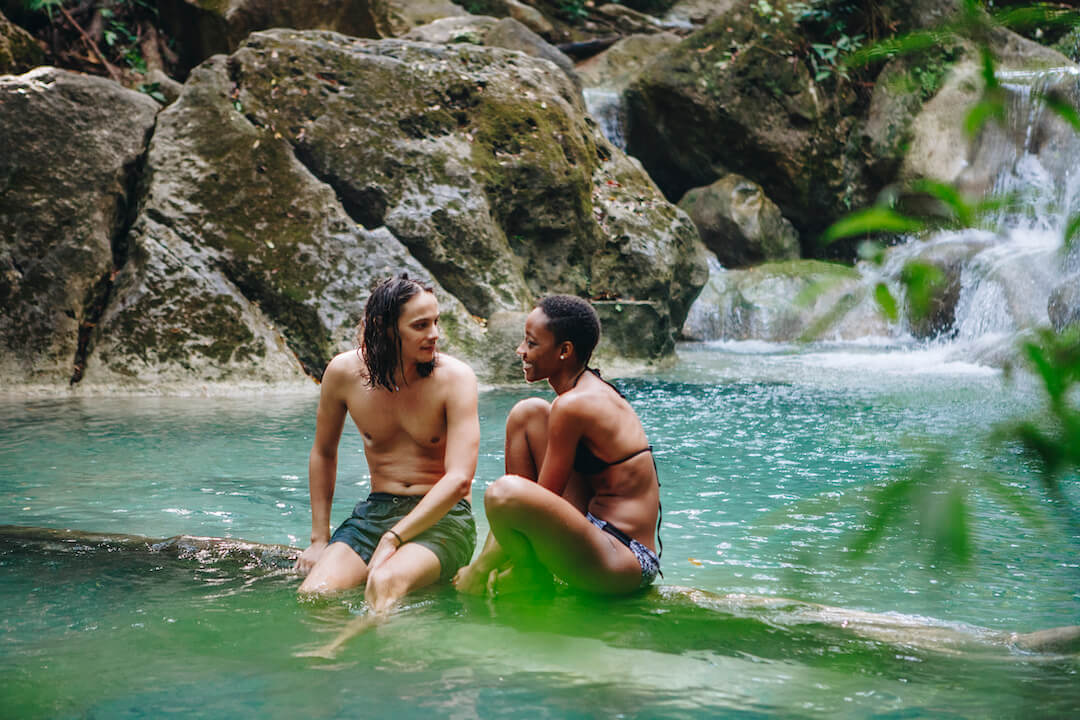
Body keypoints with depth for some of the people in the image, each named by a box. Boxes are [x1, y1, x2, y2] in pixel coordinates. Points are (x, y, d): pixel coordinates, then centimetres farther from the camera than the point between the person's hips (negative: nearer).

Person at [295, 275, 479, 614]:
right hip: (375, 510, 3)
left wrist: (393, 540, -23)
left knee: (384, 583, -35)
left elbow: (459, 479, -17)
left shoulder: (455, 377, -11)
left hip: (444, 516, -3)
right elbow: (323, 453, 15)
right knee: (314, 593, -25)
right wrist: (320, 539, 12)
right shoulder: (344, 372, -2)